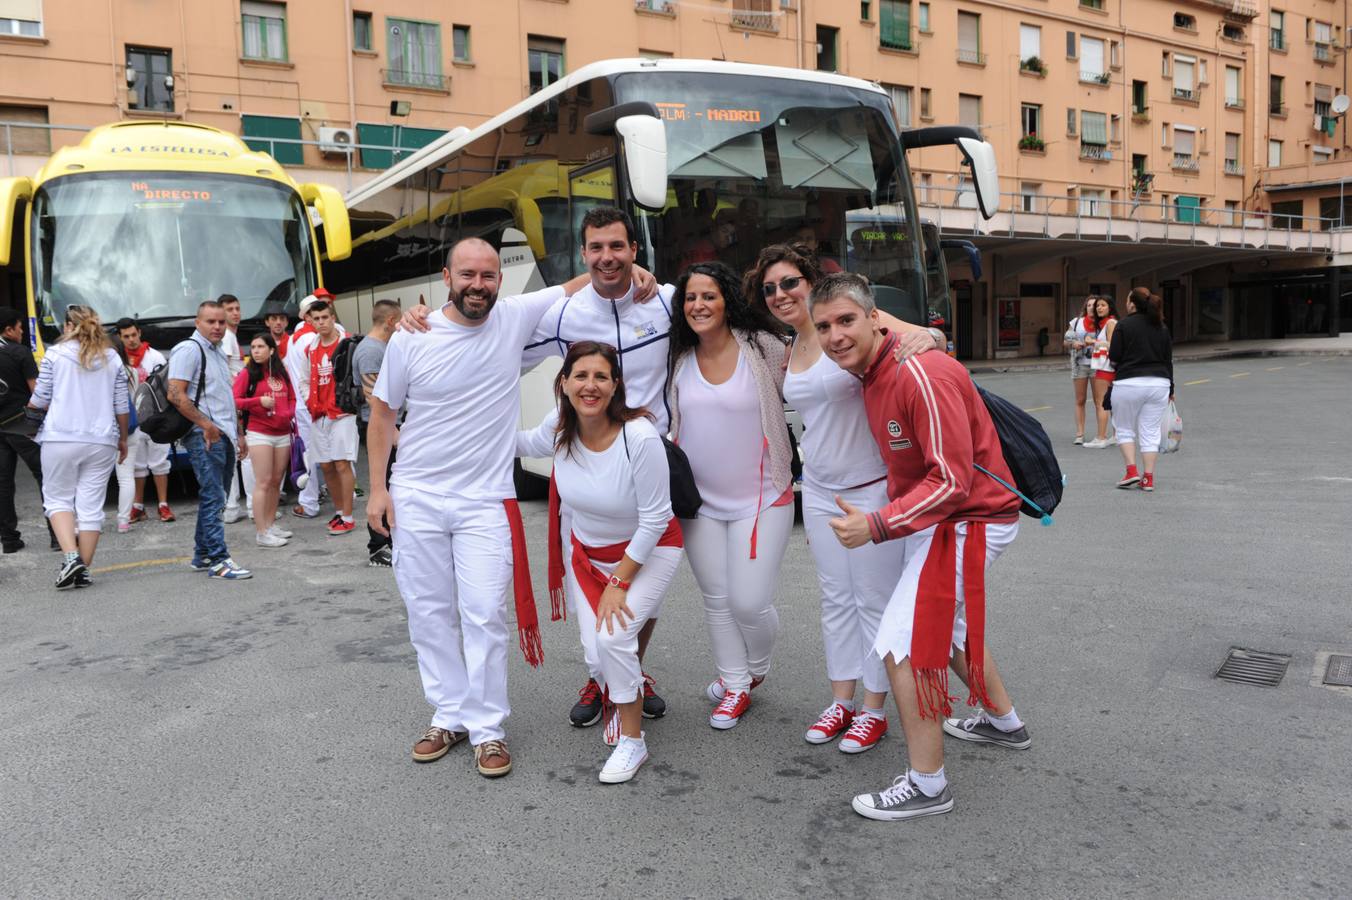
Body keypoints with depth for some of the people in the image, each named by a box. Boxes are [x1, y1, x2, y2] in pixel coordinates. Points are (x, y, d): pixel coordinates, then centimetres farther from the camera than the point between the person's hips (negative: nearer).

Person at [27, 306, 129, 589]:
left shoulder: (55, 354, -1)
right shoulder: (112, 358, 7)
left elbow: (39, 400, 2)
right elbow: (121, 405, 8)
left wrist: (31, 406, 25)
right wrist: (123, 439, 20)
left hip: (61, 438, -2)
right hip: (102, 441, 2)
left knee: (58, 499, 10)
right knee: (91, 506, 5)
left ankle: (71, 556, -9)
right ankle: (83, 570, 7)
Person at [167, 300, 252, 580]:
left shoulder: (219, 353, 21)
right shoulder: (189, 349, -7)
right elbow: (176, 394, -17)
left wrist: (239, 432, 24)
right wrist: (207, 425, -18)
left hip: (224, 435, 9)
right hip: (204, 436, -9)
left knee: (215, 497, 12)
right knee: (212, 496, -10)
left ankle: (201, 555, 21)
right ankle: (218, 559, -9)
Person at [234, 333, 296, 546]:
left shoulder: (282, 373, 10)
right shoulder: (247, 374, -3)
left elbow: (292, 398, 17)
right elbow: (234, 400, -8)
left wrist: (289, 413, 0)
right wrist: (259, 401, -19)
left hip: (283, 433, 5)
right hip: (259, 434, -5)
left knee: (276, 481, 9)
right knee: (263, 482, -7)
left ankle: (271, 524, 21)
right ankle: (261, 533, -5)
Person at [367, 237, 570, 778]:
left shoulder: (516, 318, -4)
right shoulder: (410, 338, -4)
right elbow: (382, 413, 5)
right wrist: (377, 488, 1)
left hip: (485, 501, -1)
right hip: (415, 499, 2)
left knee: (485, 615, -3)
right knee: (429, 612, 10)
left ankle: (488, 728, 11)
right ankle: (450, 715, 26)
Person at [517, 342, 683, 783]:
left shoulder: (640, 437, -31)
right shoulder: (559, 429, -15)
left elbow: (654, 520, -23)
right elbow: (523, 443, 11)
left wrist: (618, 583, -18)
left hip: (648, 551, -4)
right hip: (585, 552, 5)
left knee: (613, 636, -20)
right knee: (595, 646, -3)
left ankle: (632, 739, 4)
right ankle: (622, 698, 35)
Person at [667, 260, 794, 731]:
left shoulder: (763, 348, -10)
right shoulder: (677, 358, 1)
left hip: (761, 498, -4)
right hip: (700, 500, 4)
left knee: (750, 603, -5)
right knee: (716, 600, 13)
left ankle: (755, 669, 29)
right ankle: (734, 685, 33)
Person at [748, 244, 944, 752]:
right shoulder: (789, 352, 10)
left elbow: (932, 338, -15)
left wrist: (925, 338, -38)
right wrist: (810, 492, 16)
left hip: (871, 488, -6)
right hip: (819, 491, 7)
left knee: (875, 600, 4)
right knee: (836, 599, 14)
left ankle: (873, 710, 18)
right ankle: (842, 701, 27)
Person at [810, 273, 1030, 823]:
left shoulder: (920, 374, -26)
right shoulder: (872, 374, 4)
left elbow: (953, 480, -28)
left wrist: (878, 525, -28)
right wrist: (890, 515, 6)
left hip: (966, 522, -10)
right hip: (932, 517, 10)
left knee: (904, 647, -10)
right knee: (946, 626, 27)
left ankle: (926, 786, 4)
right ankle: (1002, 722, 49)